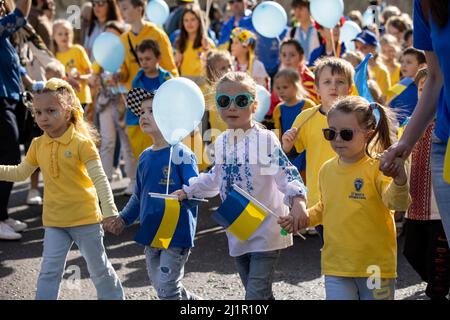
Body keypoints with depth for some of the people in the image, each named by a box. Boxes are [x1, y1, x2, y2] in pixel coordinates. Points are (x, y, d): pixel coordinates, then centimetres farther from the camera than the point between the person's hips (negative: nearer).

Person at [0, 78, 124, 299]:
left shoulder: (81, 143, -15)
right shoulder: (37, 145, 2)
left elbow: (99, 179, -17)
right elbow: (20, 173, 16)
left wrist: (109, 211, -23)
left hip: (85, 217, -4)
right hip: (54, 220, 4)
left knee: (99, 268, 10)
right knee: (49, 272, 2)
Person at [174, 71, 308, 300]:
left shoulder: (266, 139, -15)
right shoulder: (221, 142, 6)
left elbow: (287, 173, -24)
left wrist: (297, 200, -42)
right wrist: (188, 191, 27)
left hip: (265, 231, -7)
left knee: (256, 294, -11)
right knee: (257, 292, 17)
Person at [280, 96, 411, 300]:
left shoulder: (377, 168, -12)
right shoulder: (327, 170, 5)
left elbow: (396, 202, -27)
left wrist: (399, 182, -47)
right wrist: (303, 218, 7)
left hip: (375, 267, -4)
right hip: (336, 266, 4)